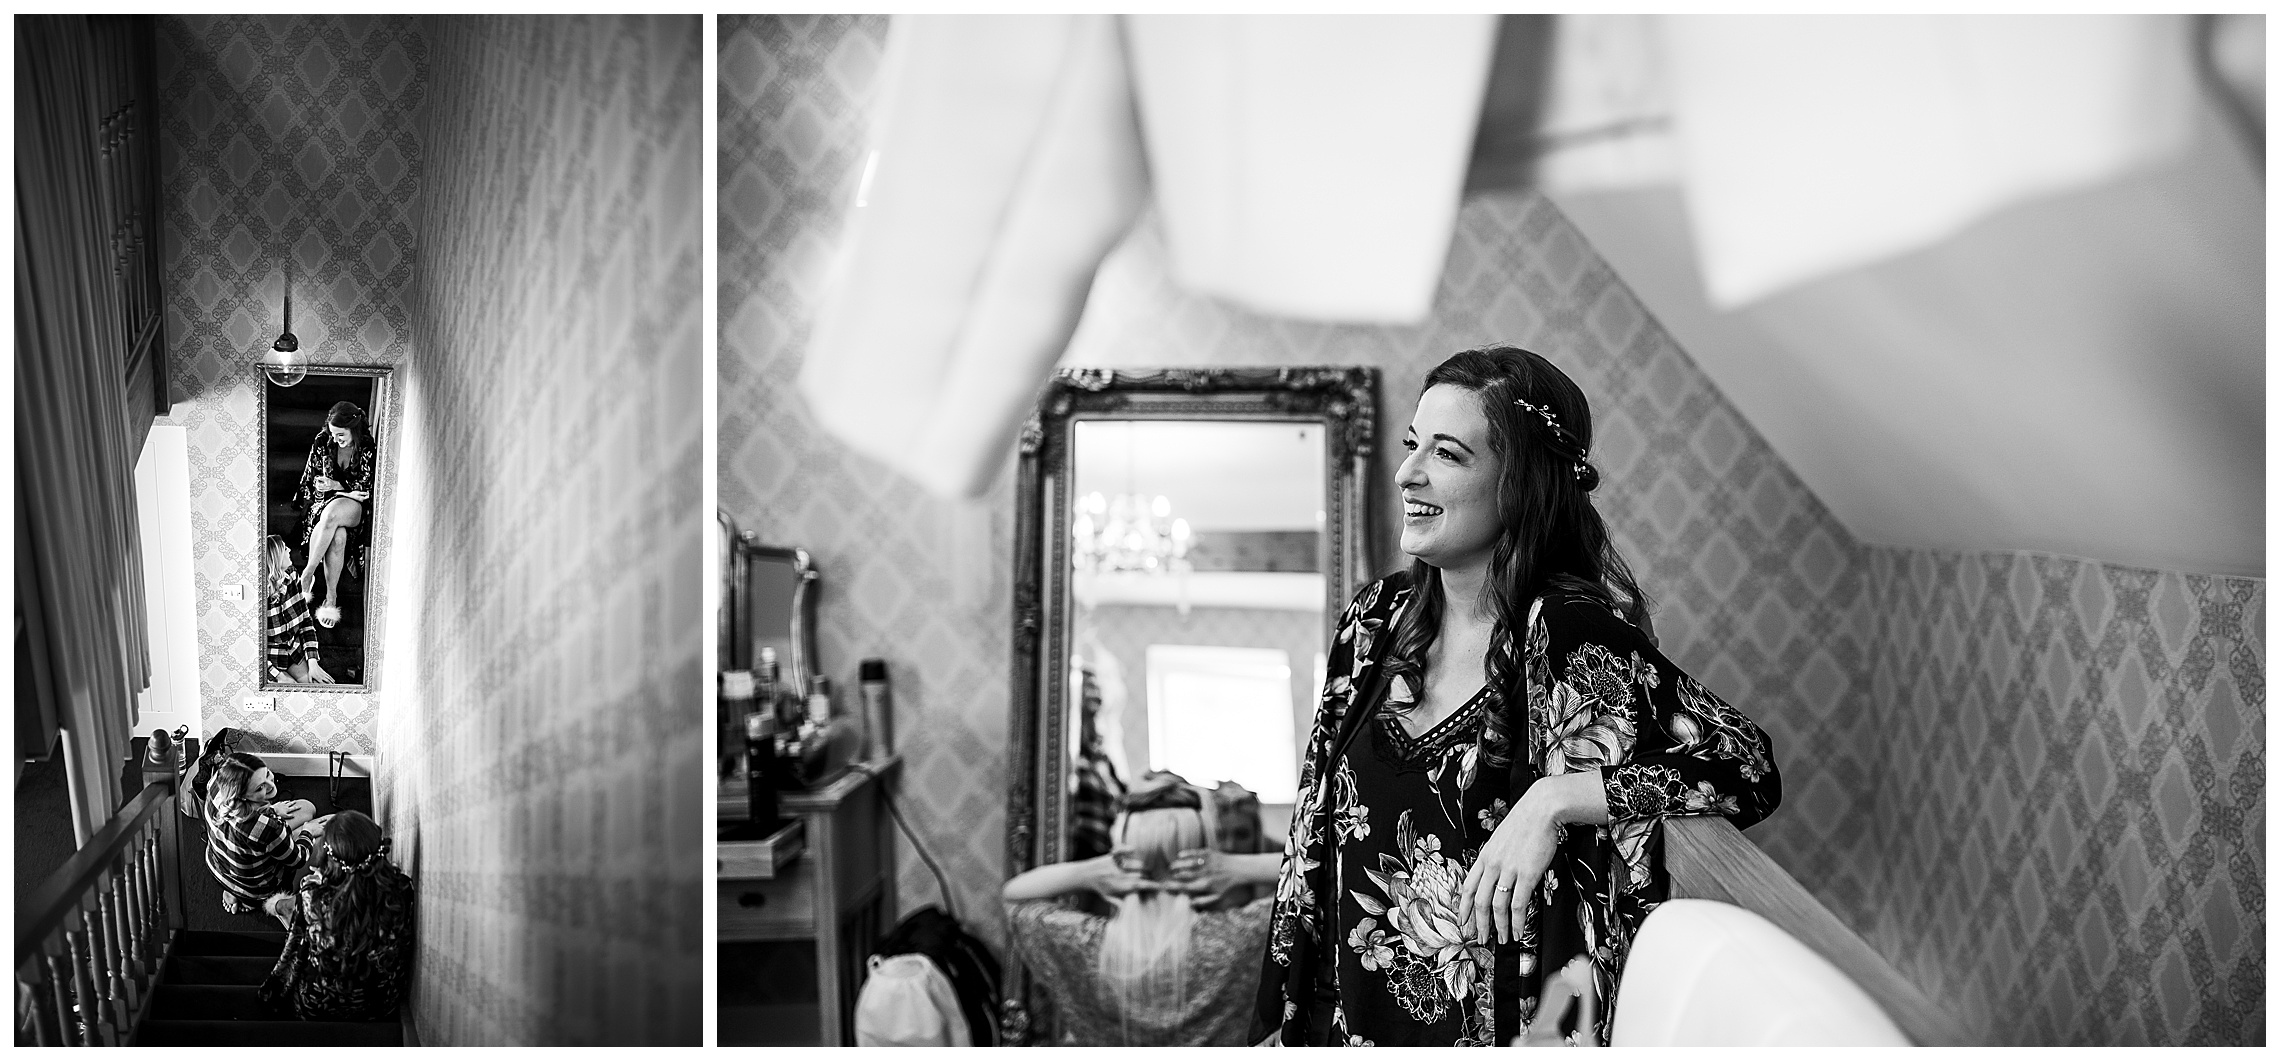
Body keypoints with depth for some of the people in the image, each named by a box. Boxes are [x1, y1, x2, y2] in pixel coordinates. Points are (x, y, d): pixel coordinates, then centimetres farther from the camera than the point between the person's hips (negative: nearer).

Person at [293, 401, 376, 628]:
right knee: (338, 536, -37)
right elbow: (309, 480, 10)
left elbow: (368, 490, -4)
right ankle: (331, 598, -29)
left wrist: (338, 486, -17)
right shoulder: (322, 442, 1)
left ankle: (307, 575, -29)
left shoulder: (368, 450, -6)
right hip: (323, 504, 1)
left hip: (355, 509, -1)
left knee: (333, 511, -41)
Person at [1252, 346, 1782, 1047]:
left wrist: (1553, 800, -29)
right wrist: (1283, 1023, 6)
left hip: (1502, 1025, -5)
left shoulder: (1568, 638, -17)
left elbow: (1749, 770, -24)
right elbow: (1314, 842, 5)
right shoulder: (1376, 617, -1)